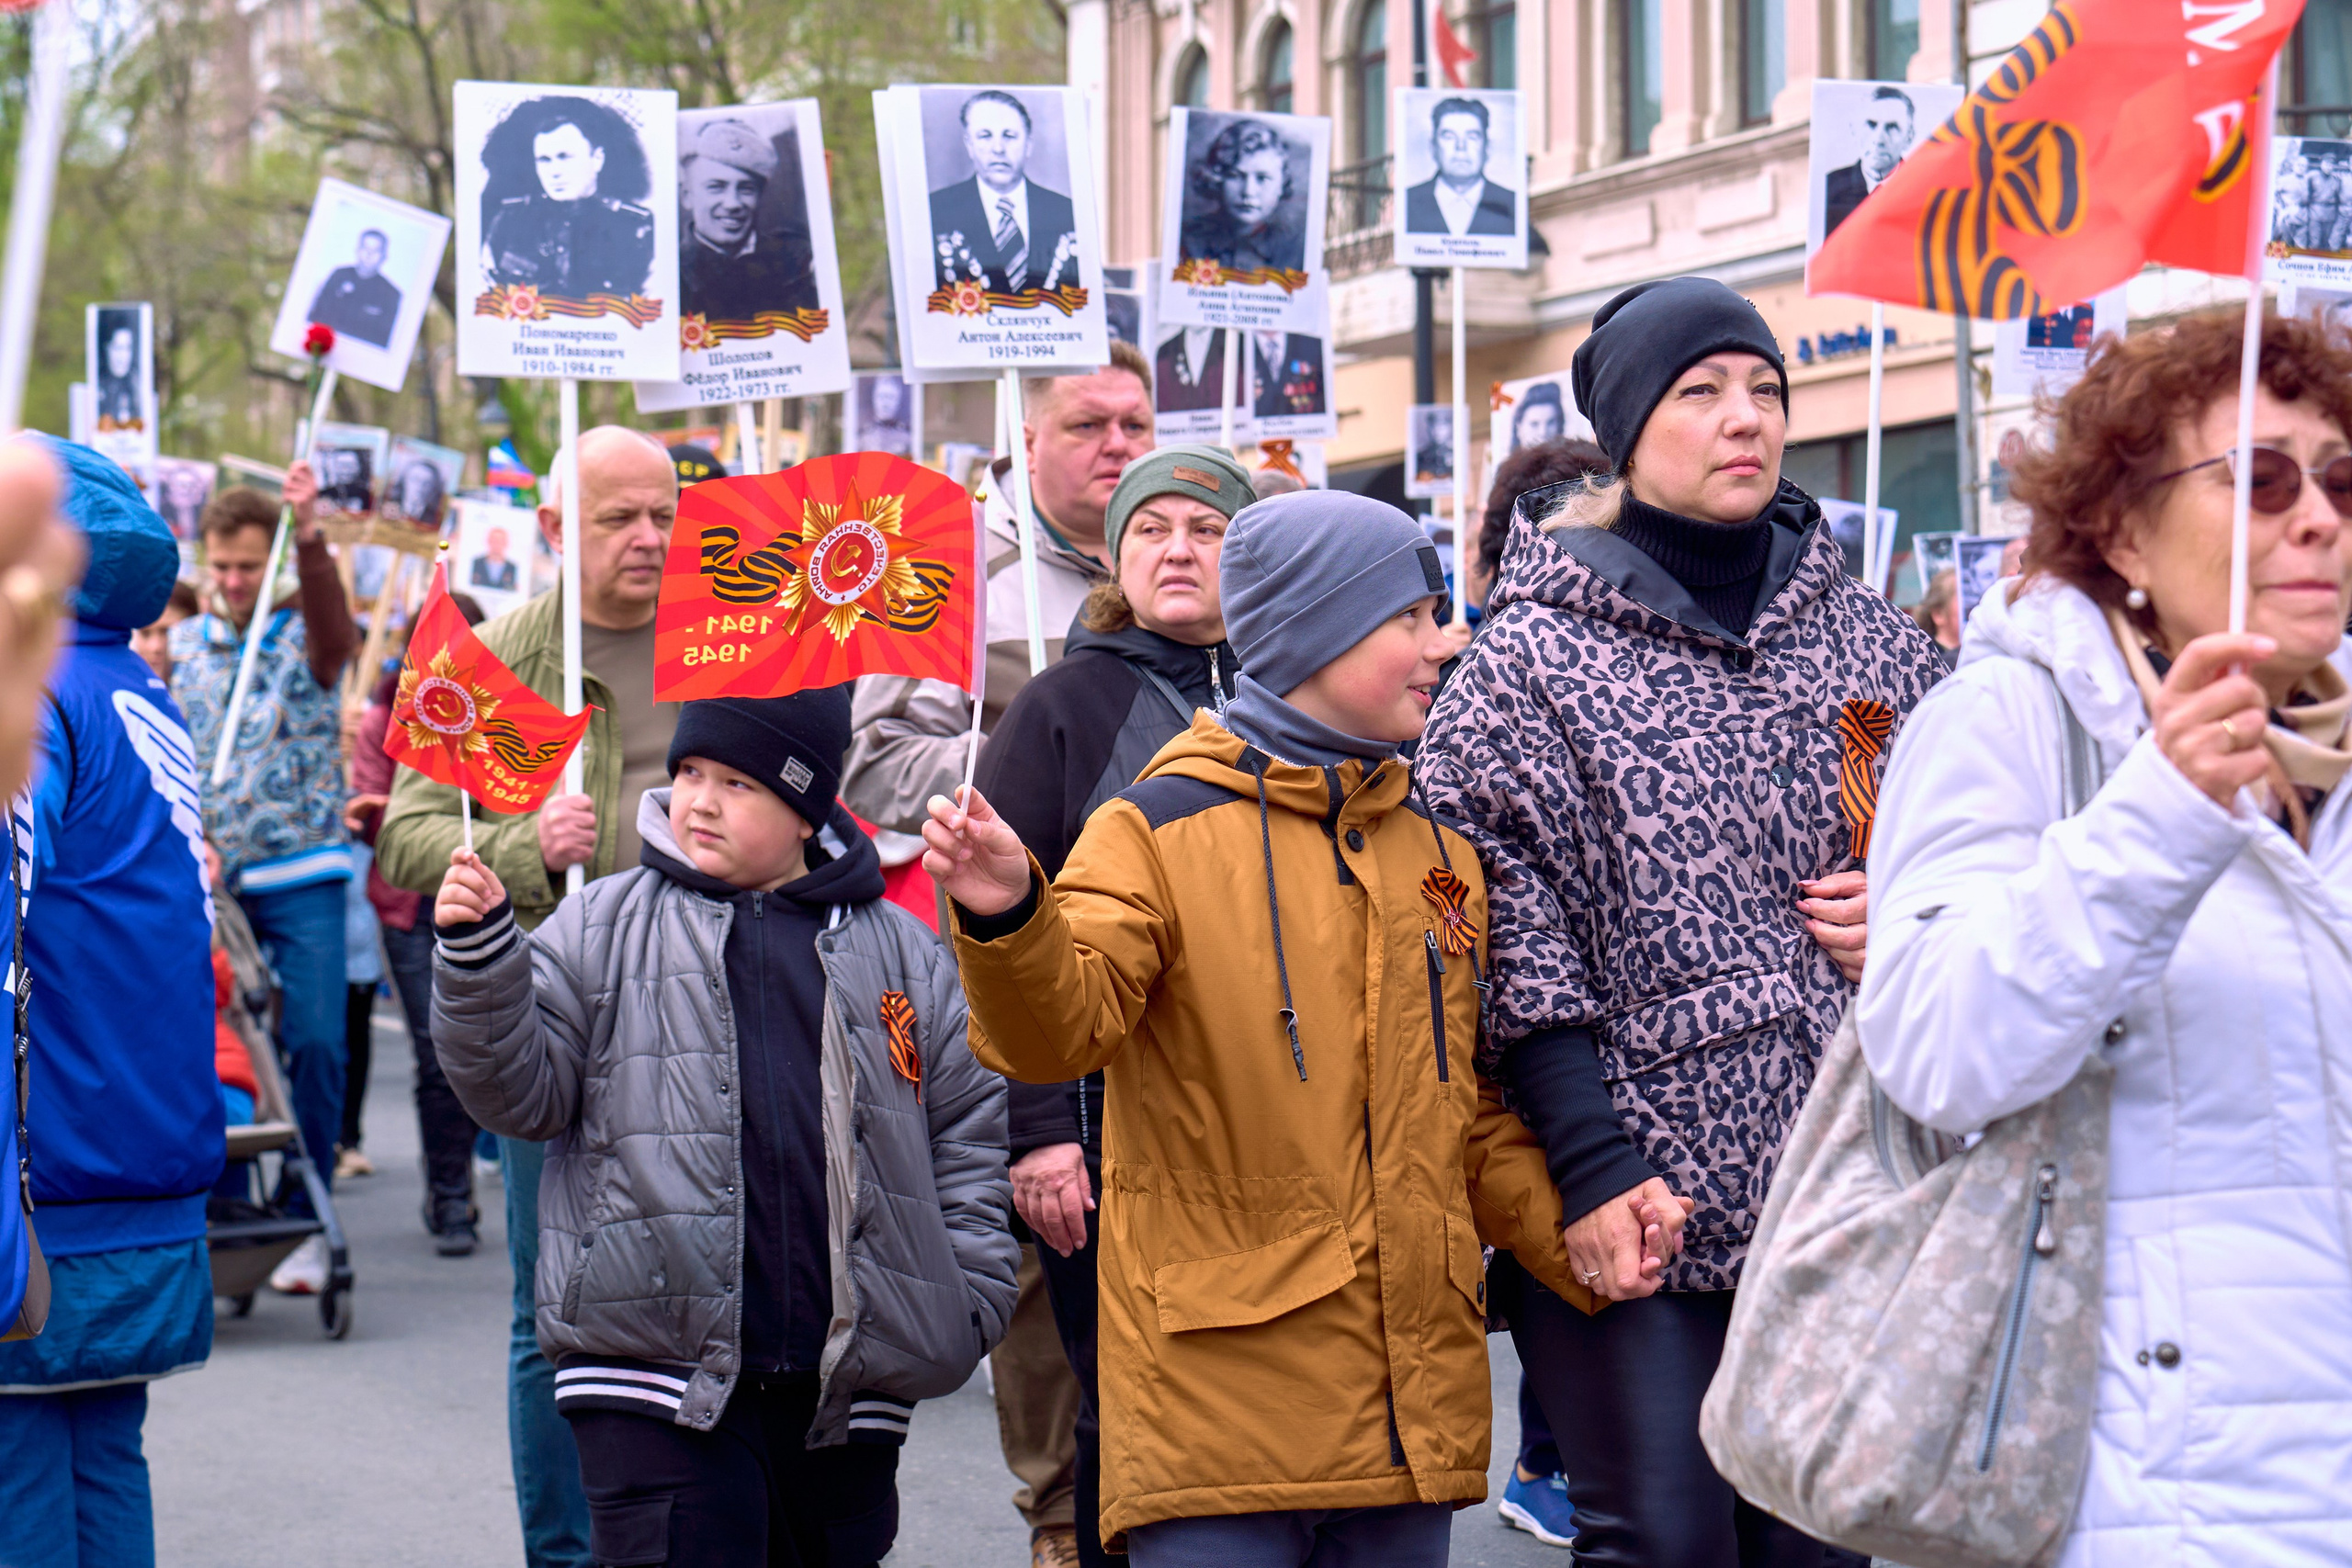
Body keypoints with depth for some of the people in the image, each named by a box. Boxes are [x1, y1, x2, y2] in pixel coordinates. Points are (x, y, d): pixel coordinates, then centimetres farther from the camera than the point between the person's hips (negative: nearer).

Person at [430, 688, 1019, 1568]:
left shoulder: (900, 953, 10)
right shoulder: (603, 929, 7)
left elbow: (967, 1126, 15)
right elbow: (522, 1092, 1)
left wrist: (968, 1302, 5)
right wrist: (478, 958, -14)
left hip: (849, 1388, 2)